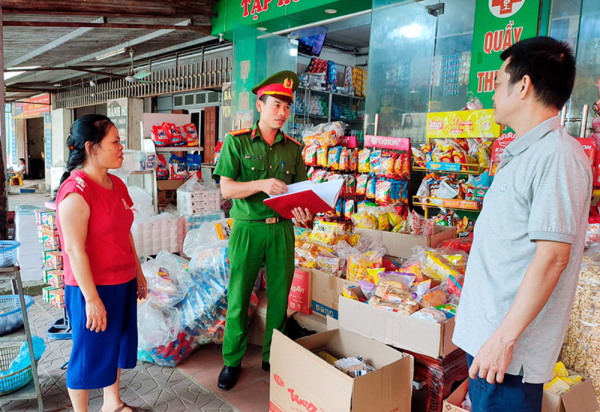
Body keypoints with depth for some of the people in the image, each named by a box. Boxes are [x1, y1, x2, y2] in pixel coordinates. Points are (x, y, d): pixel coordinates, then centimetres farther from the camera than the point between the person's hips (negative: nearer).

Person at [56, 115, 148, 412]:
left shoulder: (116, 185, 6)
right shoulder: (76, 191, -20)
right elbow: (74, 249, -22)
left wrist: (138, 271, 16)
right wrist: (92, 299, -21)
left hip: (123, 282, 9)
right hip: (93, 287, -8)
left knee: (117, 344, 21)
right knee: (90, 353, 9)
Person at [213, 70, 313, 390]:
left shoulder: (293, 148, 8)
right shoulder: (237, 142, -2)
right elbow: (227, 188, -8)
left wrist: (303, 211, -13)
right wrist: (261, 185, -24)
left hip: (281, 229, 3)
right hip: (247, 228, -3)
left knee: (279, 296, 9)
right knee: (238, 298, 4)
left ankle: (273, 357, 29)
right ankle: (232, 361, 24)